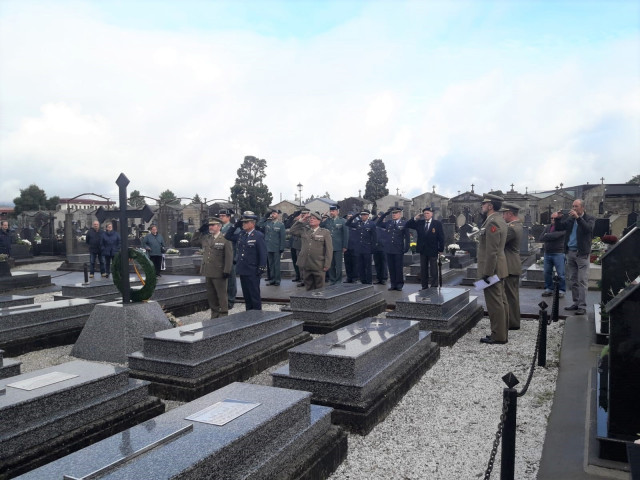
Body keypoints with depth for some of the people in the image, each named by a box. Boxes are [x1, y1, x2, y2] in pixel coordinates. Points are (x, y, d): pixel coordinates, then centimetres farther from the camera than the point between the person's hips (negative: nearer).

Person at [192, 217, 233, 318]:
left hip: (219, 273, -7)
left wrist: (227, 271, -17)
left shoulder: (225, 239, -9)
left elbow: (229, 256, -12)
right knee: (211, 296, 14)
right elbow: (193, 241, 22)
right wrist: (200, 231, 9)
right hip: (208, 272, 7)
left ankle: (224, 315, 13)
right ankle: (215, 315, 26)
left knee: (222, 295, 4)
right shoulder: (205, 238, 11)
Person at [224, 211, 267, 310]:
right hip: (242, 270, 7)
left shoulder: (259, 236, -8)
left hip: (253, 272, -6)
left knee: (255, 295, 2)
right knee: (246, 295, 14)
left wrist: (261, 268, -16)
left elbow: (263, 253, -11)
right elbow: (227, 237, 20)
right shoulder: (241, 235, 11)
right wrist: (235, 226, 8)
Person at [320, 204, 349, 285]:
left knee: (338, 265, 2)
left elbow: (346, 234, 0)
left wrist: (344, 246, -4)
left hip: (338, 247, -3)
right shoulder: (326, 221, 9)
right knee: (330, 265, 8)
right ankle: (332, 280, 18)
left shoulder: (342, 221, 1)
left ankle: (338, 281, 12)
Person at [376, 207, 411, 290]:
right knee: (391, 268, 7)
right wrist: (385, 214, 2)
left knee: (399, 268, 1)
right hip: (389, 249, 4)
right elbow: (378, 224, 9)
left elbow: (407, 237, 1)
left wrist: (406, 248, -6)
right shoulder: (388, 223, 10)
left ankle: (399, 284, 11)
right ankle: (393, 284, 14)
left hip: (399, 250, -3)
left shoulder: (404, 224, 0)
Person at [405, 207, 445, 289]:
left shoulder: (437, 223, -5)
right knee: (423, 270, 10)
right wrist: (415, 218, -9)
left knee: (433, 270, 4)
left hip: (433, 250, -4)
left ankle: (434, 287, 11)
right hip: (422, 250, 4)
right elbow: (408, 225, 4)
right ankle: (424, 286, 19)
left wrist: (441, 249, -10)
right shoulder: (419, 223, 4)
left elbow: (441, 237, -5)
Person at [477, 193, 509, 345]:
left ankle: (498, 336, 5)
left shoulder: (492, 222, -19)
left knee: (495, 303, -3)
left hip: (491, 269, -10)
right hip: (499, 269, 10)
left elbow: (492, 251, -23)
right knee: (500, 301, 15)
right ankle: (502, 333, 24)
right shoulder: (499, 220, 13)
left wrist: (487, 273, -21)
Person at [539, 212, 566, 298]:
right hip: (547, 253, 6)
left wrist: (546, 235, -3)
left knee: (560, 273, -2)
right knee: (547, 272, 9)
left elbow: (555, 235, -21)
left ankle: (561, 290, 7)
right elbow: (541, 238, 6)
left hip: (558, 253, -6)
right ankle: (548, 289, 19)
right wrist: (550, 237, -9)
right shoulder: (548, 227, 14)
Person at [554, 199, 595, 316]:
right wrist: (558, 218, -6)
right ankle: (576, 303, 21)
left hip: (582, 253, -6)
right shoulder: (569, 218, 12)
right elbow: (559, 228, 11)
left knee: (582, 281, -6)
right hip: (570, 252, 6)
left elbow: (589, 228, -21)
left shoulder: (589, 218, -2)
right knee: (572, 280, 11)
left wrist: (578, 217, -27)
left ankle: (582, 306, -4)